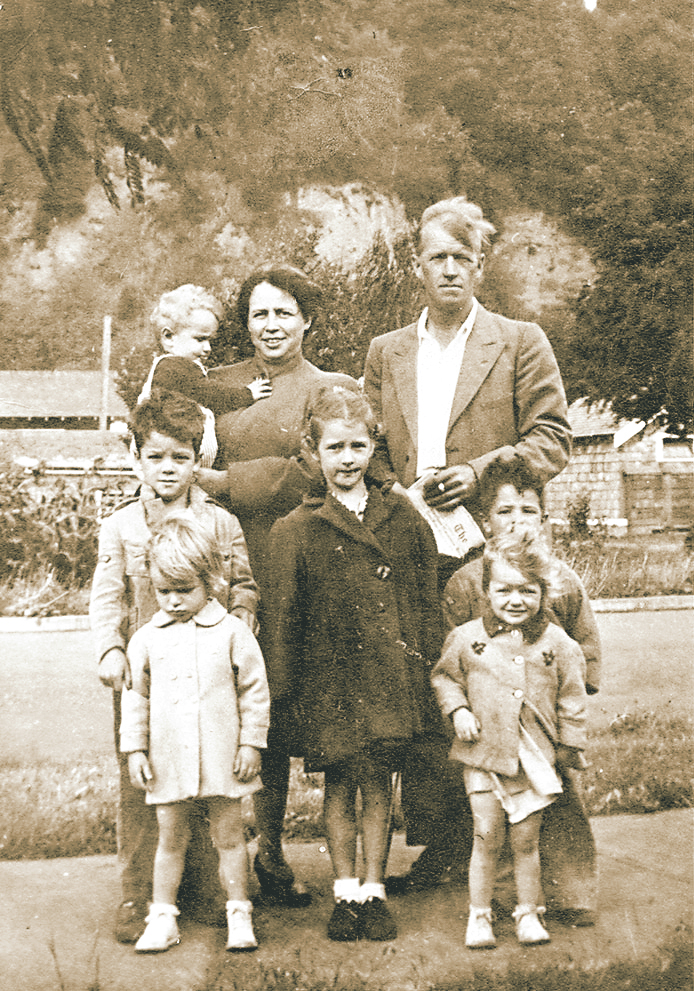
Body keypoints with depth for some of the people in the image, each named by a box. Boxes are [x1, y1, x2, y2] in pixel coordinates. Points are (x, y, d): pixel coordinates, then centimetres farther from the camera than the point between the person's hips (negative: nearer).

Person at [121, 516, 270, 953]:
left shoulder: (233, 632, -4)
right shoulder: (147, 639, 3)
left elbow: (255, 690, 0)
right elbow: (136, 696, 9)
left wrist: (251, 743, -3)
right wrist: (135, 749, 5)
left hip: (222, 755, -2)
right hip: (168, 758, 2)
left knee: (230, 835, 8)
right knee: (171, 838, 11)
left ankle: (239, 915, 19)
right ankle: (163, 917, 22)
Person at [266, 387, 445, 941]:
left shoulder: (404, 518, 4)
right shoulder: (294, 532, -2)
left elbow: (428, 603, 8)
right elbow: (284, 620, 0)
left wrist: (428, 670, 3)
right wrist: (290, 690, -2)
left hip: (390, 676, 1)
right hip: (329, 681, -1)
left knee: (379, 786, 7)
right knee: (340, 786, 7)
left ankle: (374, 893, 18)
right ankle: (346, 895, 19)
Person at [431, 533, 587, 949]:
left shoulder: (559, 645, -3)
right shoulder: (467, 639, -3)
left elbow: (572, 699, 6)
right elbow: (445, 676, 12)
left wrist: (570, 746, 7)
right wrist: (457, 710, -3)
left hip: (535, 759, 0)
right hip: (483, 755, 0)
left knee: (527, 840, 8)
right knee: (487, 837, 3)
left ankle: (529, 913, 24)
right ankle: (479, 915, 17)